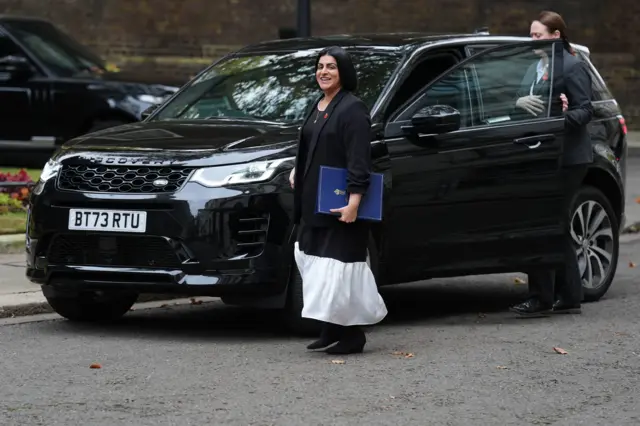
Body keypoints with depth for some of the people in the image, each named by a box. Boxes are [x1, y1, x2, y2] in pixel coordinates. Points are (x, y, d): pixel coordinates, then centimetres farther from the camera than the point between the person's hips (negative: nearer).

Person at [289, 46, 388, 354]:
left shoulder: (352, 109, -11)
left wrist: (354, 200, -26)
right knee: (317, 265, 10)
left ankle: (351, 334, -3)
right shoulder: (317, 107, 15)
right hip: (313, 203, 9)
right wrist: (297, 170, 13)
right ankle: (331, 330, 17)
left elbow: (359, 159, -19)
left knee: (339, 266, -9)